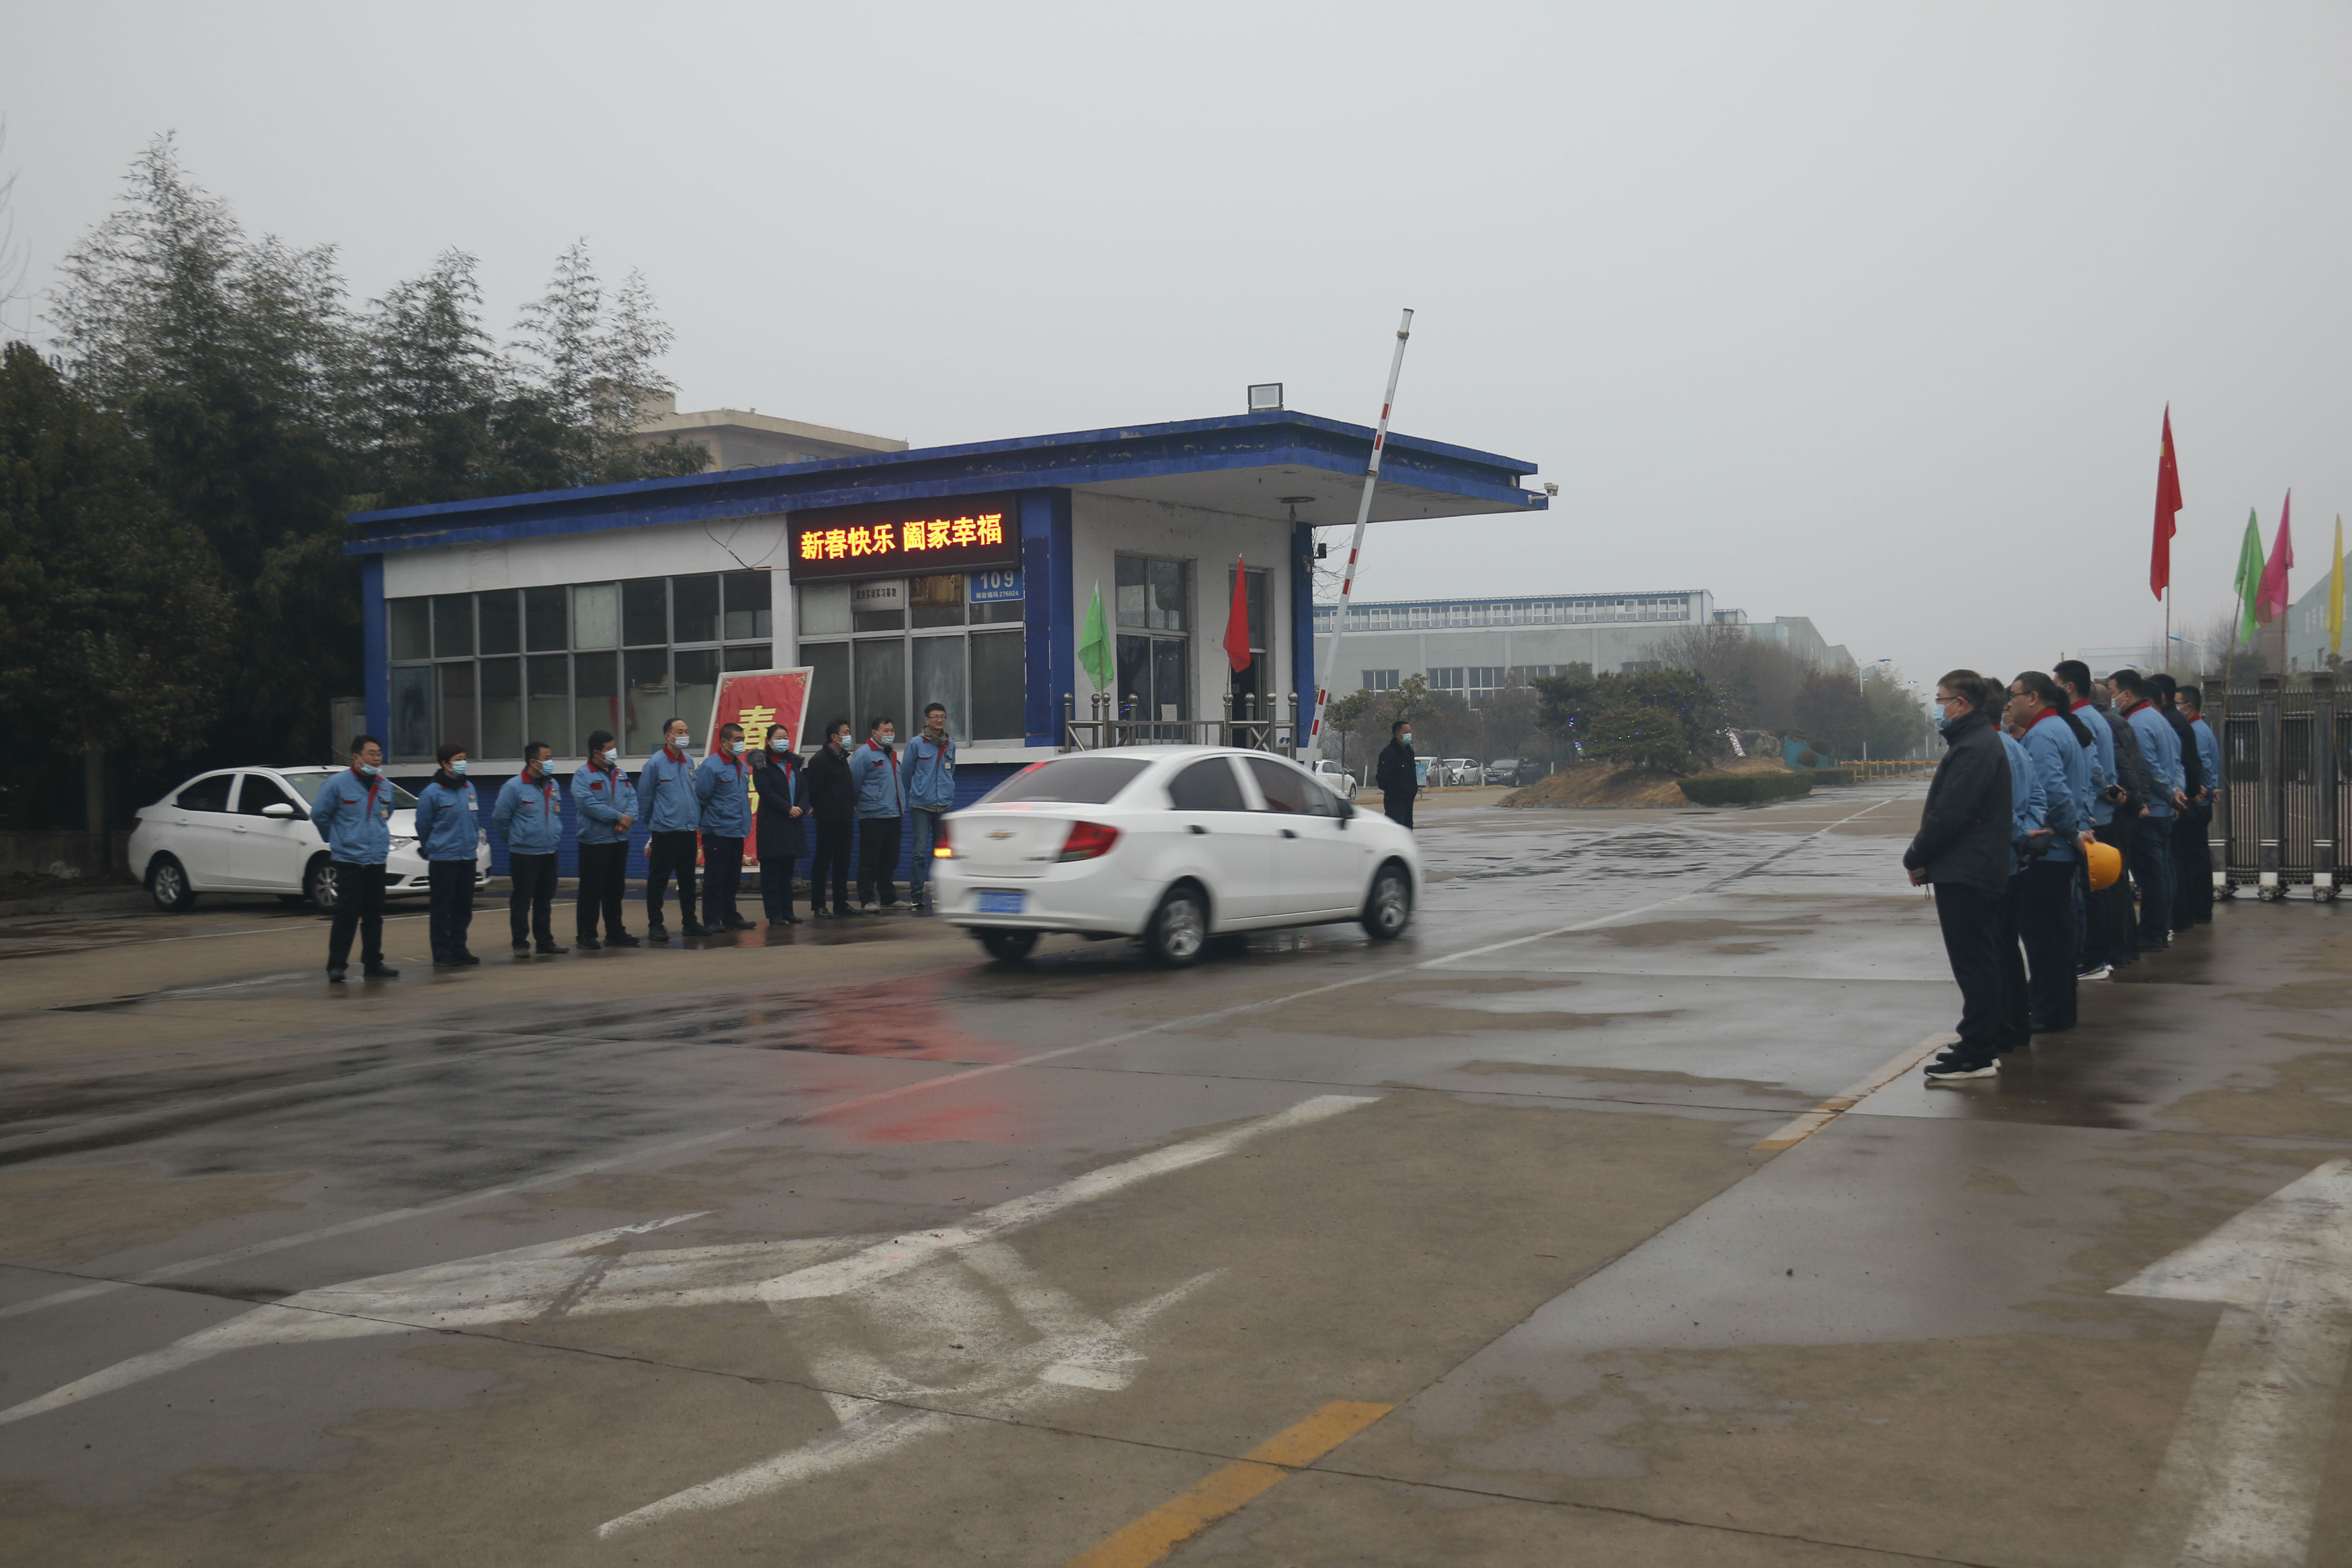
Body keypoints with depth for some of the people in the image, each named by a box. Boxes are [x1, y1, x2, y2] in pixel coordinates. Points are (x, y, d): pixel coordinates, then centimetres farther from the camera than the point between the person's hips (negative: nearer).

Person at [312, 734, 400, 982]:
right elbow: (318, 814, 0)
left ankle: (373, 963, 16)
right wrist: (337, 840, 10)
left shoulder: (385, 786, 9)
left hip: (377, 860, 6)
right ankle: (336, 966, -1)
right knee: (347, 915, -8)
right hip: (349, 860, -6)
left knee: (374, 916, 9)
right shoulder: (337, 783, -8)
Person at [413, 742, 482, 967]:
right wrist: (430, 849, 7)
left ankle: (459, 949, 18)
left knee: (464, 907, 10)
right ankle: (442, 953, 4)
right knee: (442, 908, -1)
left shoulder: (469, 788, 10)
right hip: (442, 859, -6)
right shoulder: (432, 792, -9)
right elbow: (423, 826, -1)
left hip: (467, 857, 6)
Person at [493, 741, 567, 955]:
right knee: (521, 901, 0)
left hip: (549, 854, 6)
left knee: (545, 900, 12)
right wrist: (514, 838, 3)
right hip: (524, 855, -6)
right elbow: (499, 818, -6)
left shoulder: (553, 785, 8)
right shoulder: (514, 787, -12)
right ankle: (521, 943, 6)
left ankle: (545, 941, 20)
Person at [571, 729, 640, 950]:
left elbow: (633, 798, 7)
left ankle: (615, 932, 21)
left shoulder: (620, 775, 13)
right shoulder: (583, 776, -8)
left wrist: (629, 818, -14)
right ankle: (586, 935, 3)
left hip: (620, 840, 7)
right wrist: (618, 817, -20)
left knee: (616, 889, 13)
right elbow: (588, 803, -20)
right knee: (592, 890, -3)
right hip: (595, 841, -7)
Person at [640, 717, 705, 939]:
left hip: (689, 829, 6)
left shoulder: (689, 761, 8)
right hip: (665, 831, -6)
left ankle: (689, 921, 22)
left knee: (688, 879, 13)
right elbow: (644, 797, -2)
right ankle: (655, 925, 6)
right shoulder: (655, 763, -9)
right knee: (658, 880, 1)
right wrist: (651, 822, 5)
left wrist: (697, 818, 14)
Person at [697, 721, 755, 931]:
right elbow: (700, 798, -10)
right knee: (715, 879, -2)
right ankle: (711, 920, 4)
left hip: (738, 832, 7)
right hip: (717, 833, -7)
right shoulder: (710, 766, -13)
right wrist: (707, 819, -4)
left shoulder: (743, 767, 11)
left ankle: (730, 918, 23)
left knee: (733, 879, 14)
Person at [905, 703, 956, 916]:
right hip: (921, 806, -4)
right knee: (920, 852, -9)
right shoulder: (916, 743, -2)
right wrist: (911, 797, 13)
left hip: (945, 805, 4)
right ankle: (916, 895, -4)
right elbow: (907, 772, 6)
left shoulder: (950, 744, 10)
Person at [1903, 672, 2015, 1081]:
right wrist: (1923, 856, 13)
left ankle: (1976, 1055, -4)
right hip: (1982, 872, 11)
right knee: (1982, 962, 17)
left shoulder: (1974, 748, -18)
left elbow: (1950, 814, -23)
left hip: (1965, 875, -11)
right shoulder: (1981, 740, 17)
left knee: (1973, 965, -7)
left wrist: (1916, 858, -11)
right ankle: (1985, 1043, 26)